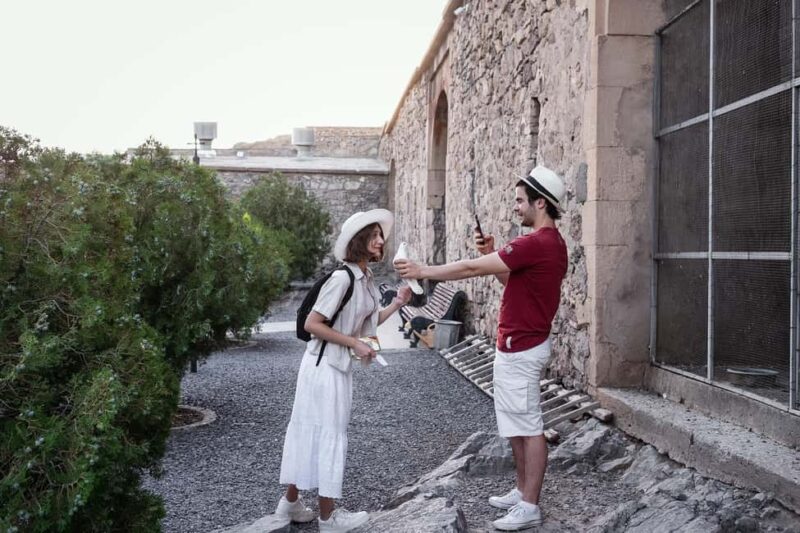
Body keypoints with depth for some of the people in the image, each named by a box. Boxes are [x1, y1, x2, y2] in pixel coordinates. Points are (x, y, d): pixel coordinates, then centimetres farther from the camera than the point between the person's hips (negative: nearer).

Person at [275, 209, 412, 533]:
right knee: (330, 434, 1)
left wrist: (397, 304, 2)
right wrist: (355, 344, -19)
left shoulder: (366, 279, 6)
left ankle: (290, 502, 29)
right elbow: (312, 324, -21)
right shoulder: (342, 277, -21)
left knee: (311, 430, 16)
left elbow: (365, 325, 12)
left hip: (341, 364, 9)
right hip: (325, 363, -9)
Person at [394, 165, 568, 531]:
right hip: (519, 346, 10)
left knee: (529, 427, -2)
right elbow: (512, 280, 21)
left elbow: (471, 269, -19)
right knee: (517, 425, 17)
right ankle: (522, 492, 28)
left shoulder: (536, 243, -21)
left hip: (520, 349, -10)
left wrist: (422, 272, -10)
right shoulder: (550, 242, 12)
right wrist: (492, 254, 6)